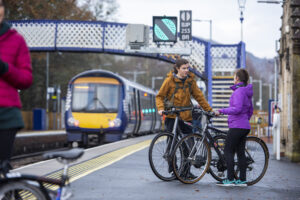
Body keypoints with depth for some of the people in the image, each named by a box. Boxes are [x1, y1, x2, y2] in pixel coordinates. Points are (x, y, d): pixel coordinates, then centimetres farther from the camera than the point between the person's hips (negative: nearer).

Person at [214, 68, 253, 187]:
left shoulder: (239, 91, -14)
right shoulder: (246, 92, 16)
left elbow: (237, 109, -25)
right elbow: (250, 110, 23)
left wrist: (221, 111, -22)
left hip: (237, 127, -9)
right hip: (244, 126, 9)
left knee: (228, 151, -5)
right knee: (240, 152, 10)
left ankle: (230, 179, -7)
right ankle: (242, 180, 10)